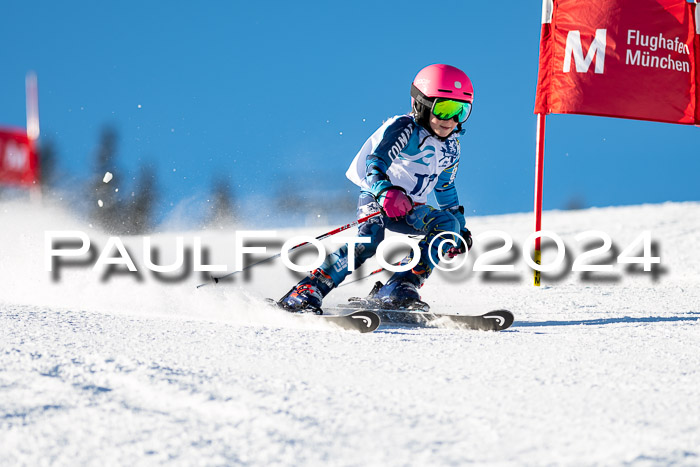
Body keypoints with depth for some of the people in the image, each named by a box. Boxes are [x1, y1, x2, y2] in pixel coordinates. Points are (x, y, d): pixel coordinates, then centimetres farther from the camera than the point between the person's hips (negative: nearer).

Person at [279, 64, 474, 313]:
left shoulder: (450, 147, 5)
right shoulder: (403, 129, -18)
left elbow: (445, 189, 22)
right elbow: (375, 164, -33)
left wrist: (461, 230, 21)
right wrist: (386, 192, -53)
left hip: (410, 209, 7)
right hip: (376, 198, -7)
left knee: (448, 222, -19)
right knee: (368, 239, -33)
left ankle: (400, 289, -26)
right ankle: (309, 291, -31)